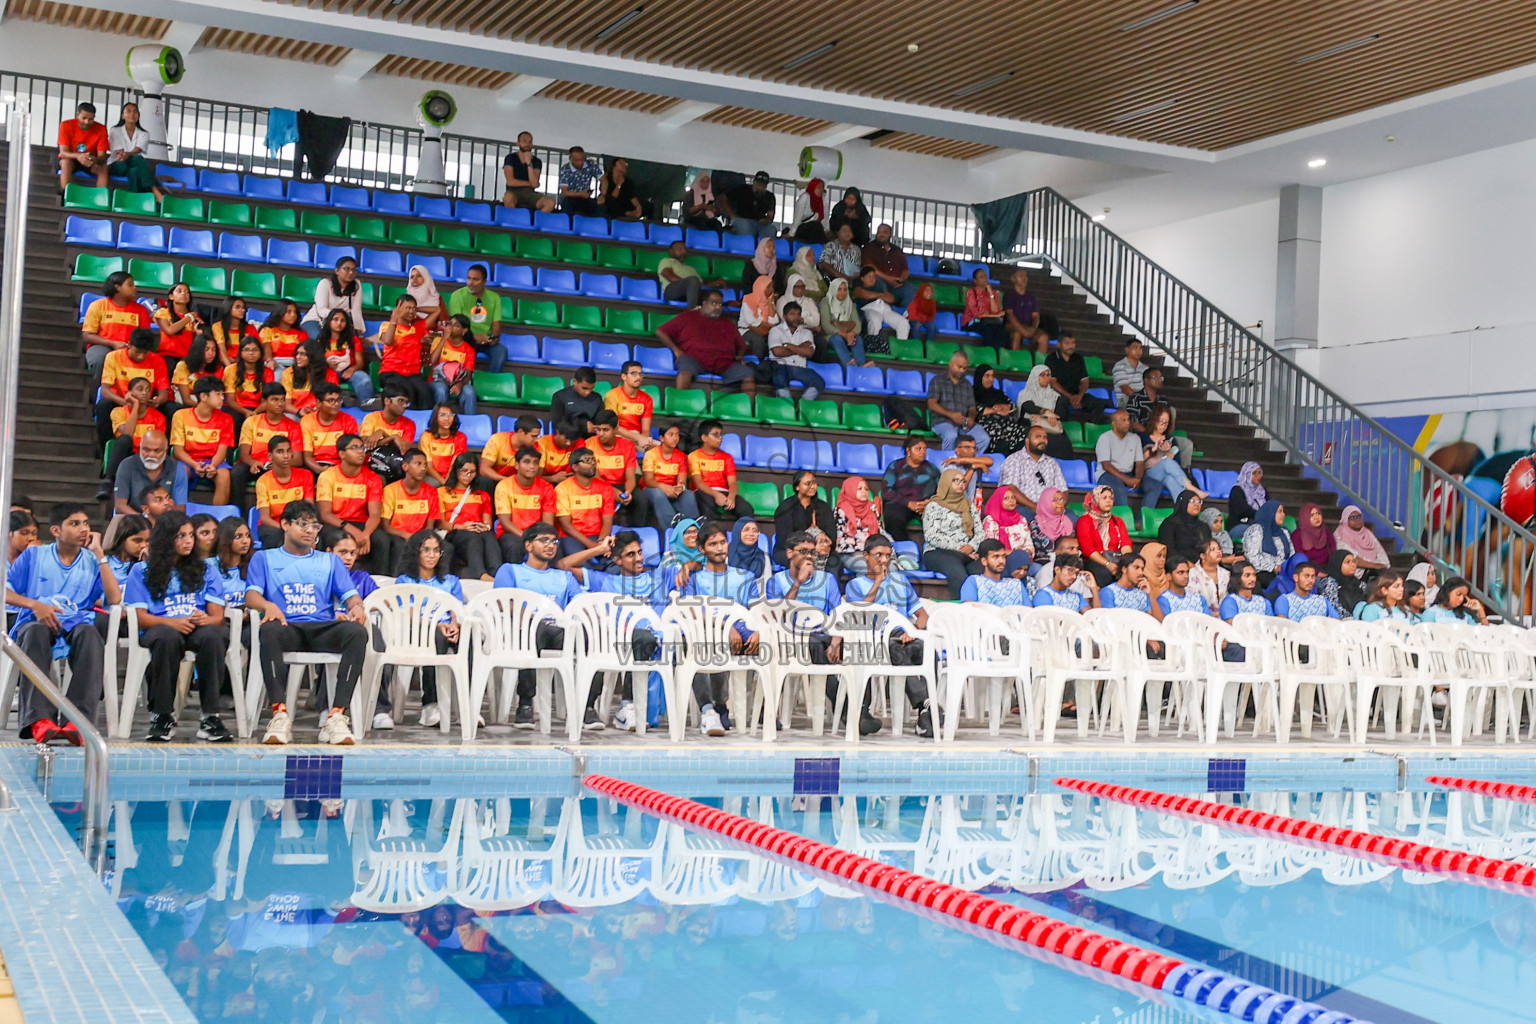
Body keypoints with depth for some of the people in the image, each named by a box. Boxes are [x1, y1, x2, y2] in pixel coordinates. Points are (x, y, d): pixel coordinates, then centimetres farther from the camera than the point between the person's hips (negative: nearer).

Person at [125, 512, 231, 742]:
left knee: (213, 635, -37)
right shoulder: (142, 571, 15)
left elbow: (218, 616, 11)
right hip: (159, 627, -1)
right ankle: (161, 716, -29)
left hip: (198, 628, 2)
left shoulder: (206, 571, 21)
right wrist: (173, 622, -16)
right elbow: (139, 617, 3)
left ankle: (210, 719, -36)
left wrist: (206, 619, -15)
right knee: (168, 636, -40)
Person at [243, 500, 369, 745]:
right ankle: (280, 713, -41)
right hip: (288, 629, -1)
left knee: (357, 631, -33)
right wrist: (268, 605, -17)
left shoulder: (330, 561, 30)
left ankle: (337, 716, -40)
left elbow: (350, 595, 17)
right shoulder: (264, 558, 24)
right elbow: (251, 595, 8)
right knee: (269, 630, -39)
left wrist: (356, 607, -9)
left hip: (323, 629, 2)